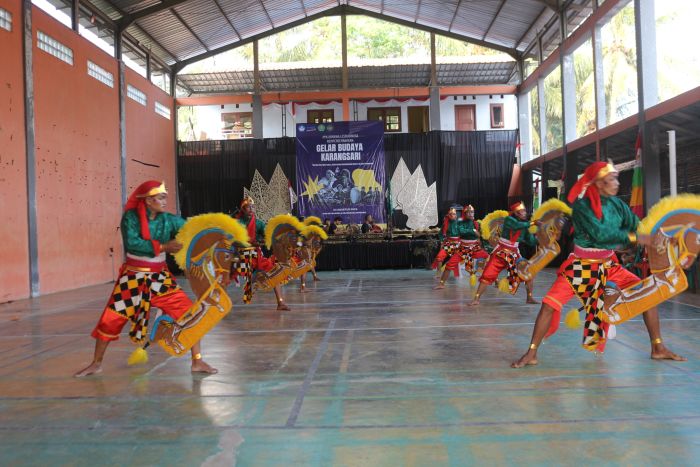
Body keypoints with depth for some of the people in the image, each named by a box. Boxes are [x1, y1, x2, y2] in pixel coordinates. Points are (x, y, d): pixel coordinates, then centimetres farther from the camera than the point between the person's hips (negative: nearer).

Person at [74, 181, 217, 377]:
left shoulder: (169, 220, -4)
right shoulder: (131, 216, -10)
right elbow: (132, 243, -24)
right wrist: (162, 246, -25)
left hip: (160, 277, 2)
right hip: (133, 277, -2)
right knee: (110, 319, 2)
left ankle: (197, 362, 4)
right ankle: (96, 364, 26)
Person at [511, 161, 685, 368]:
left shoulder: (616, 203, 0)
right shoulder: (582, 205, -15)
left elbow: (637, 225, -10)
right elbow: (600, 234, -26)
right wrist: (634, 237, -27)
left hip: (609, 265, 5)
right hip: (580, 266, -5)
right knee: (550, 304, -17)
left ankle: (658, 348, 17)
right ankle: (531, 354, -3)